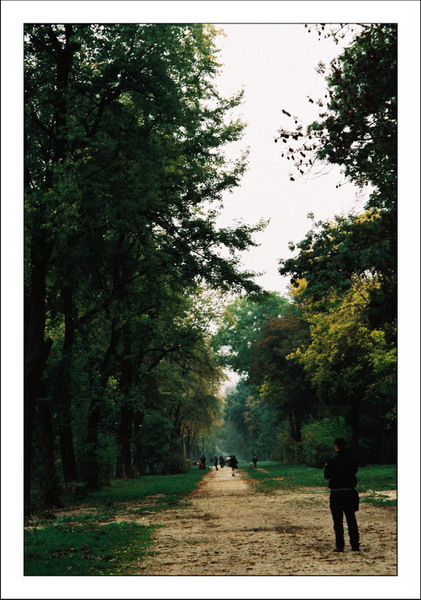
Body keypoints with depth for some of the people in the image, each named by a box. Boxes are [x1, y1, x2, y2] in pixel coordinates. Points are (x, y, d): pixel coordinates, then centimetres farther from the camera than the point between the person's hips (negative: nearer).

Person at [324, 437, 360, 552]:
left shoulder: (332, 460, -11)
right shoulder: (352, 459, 0)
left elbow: (327, 475, -6)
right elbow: (354, 471, 12)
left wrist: (326, 467, 12)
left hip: (336, 493, -3)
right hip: (350, 492, 3)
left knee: (338, 521, 4)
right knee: (351, 519, 12)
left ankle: (340, 546, 4)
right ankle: (355, 545, 14)